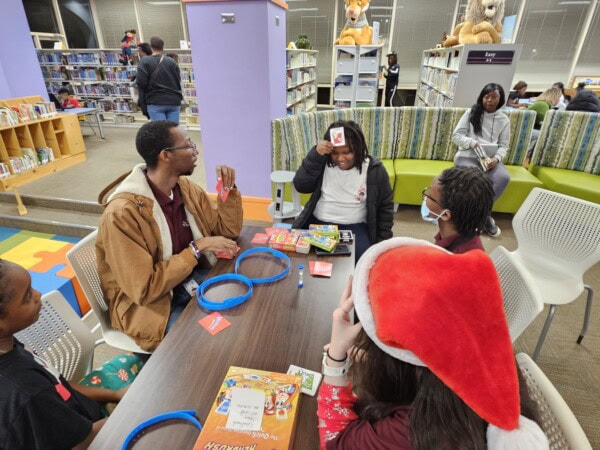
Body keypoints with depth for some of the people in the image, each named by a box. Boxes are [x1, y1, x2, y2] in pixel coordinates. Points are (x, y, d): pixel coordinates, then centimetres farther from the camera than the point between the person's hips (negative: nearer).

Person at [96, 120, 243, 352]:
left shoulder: (186, 187, -4)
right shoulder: (122, 213, -26)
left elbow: (228, 230, 4)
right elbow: (145, 289, -26)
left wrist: (229, 189, -11)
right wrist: (197, 248, -27)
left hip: (192, 279, 7)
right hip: (149, 302, -6)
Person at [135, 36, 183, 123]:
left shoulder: (145, 61, 0)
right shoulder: (171, 62, 9)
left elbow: (141, 82, -6)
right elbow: (178, 81, 8)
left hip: (156, 102, -3)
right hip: (174, 101, 3)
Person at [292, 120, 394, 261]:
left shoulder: (374, 170, -4)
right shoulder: (323, 162, 2)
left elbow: (385, 207, 4)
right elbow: (301, 186, -8)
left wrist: (382, 243, -1)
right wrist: (316, 155, -18)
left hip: (354, 227, -2)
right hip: (317, 223, 2)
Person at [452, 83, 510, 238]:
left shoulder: (504, 119, 12)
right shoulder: (471, 113, 5)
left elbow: (504, 145, 9)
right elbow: (456, 136, -1)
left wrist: (496, 158, -13)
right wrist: (472, 142, -19)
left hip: (490, 158, 3)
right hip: (467, 155, -3)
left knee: (503, 178, -29)